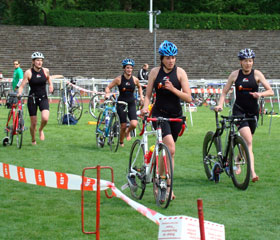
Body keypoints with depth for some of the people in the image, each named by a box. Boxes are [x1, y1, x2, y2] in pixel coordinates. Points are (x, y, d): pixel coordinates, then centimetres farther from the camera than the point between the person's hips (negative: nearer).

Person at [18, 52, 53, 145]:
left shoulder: (45, 71, -2)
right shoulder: (28, 73, -9)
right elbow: (22, 86, -11)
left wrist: (50, 85, 3)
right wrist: (19, 93, -29)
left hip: (43, 98, 1)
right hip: (32, 98, -1)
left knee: (45, 118, -21)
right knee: (33, 123, 1)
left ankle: (41, 130, 12)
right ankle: (33, 140, 26)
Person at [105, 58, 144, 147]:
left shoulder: (135, 79, -2)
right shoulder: (119, 79, -9)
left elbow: (139, 87, 21)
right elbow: (108, 87, -2)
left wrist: (141, 96, 9)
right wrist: (107, 93, -21)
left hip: (131, 103, 2)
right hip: (121, 103, -2)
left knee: (134, 124, -17)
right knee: (123, 126, -2)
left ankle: (128, 131, 19)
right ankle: (121, 142, 25)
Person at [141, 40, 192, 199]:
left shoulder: (180, 73, -3)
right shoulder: (155, 72, 0)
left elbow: (188, 98, -7)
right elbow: (148, 95, 4)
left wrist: (173, 89, -21)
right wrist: (145, 107, -16)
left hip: (176, 115, 2)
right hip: (159, 113, -2)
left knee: (167, 150, 10)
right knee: (170, 149, -21)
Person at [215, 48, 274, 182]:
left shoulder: (256, 74, 1)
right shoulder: (235, 74, 2)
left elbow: (270, 91, -2)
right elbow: (224, 92, 7)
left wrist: (260, 94, -22)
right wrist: (220, 105, -10)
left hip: (252, 111, 2)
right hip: (239, 110, -2)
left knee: (246, 141, 11)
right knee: (248, 141, -19)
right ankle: (252, 172, -26)